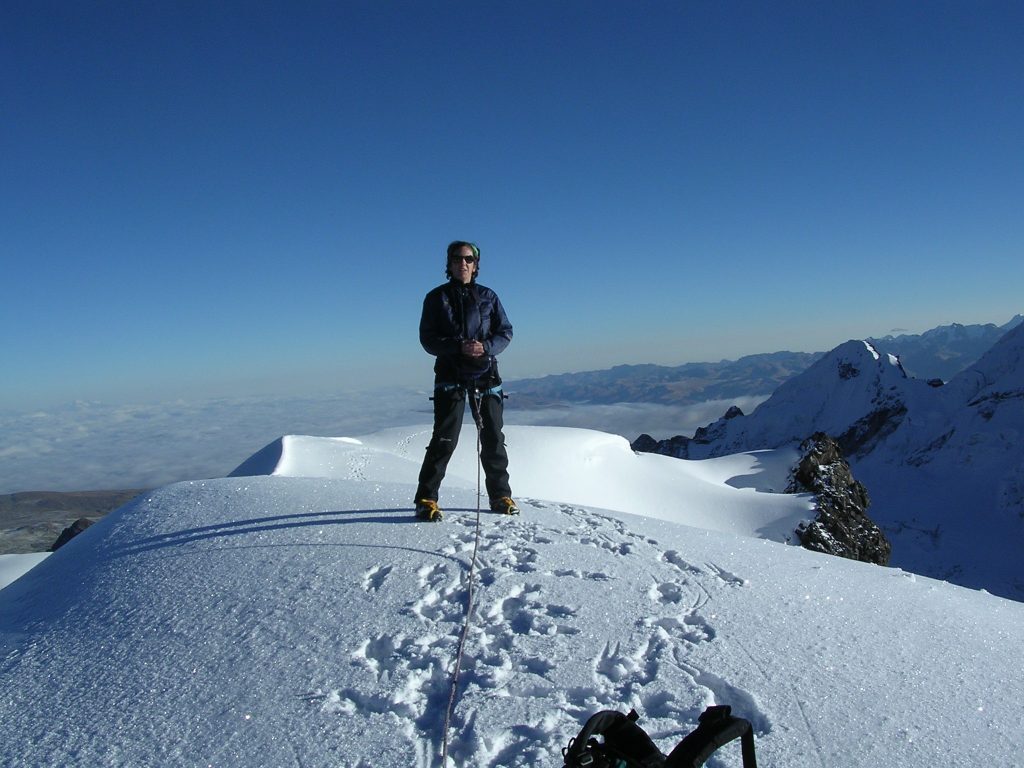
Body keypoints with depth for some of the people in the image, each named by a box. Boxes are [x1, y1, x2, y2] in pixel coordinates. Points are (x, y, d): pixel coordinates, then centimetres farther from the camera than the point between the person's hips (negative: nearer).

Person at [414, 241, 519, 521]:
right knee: (445, 439, -10)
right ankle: (426, 499, -4)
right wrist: (459, 347, -18)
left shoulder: (488, 296, 11)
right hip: (450, 377, -3)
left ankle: (500, 495, 19)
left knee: (493, 438, 7)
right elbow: (428, 339, -1)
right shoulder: (437, 298, 5)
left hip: (486, 376, 3)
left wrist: (486, 347, -13)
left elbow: (505, 332, 8)